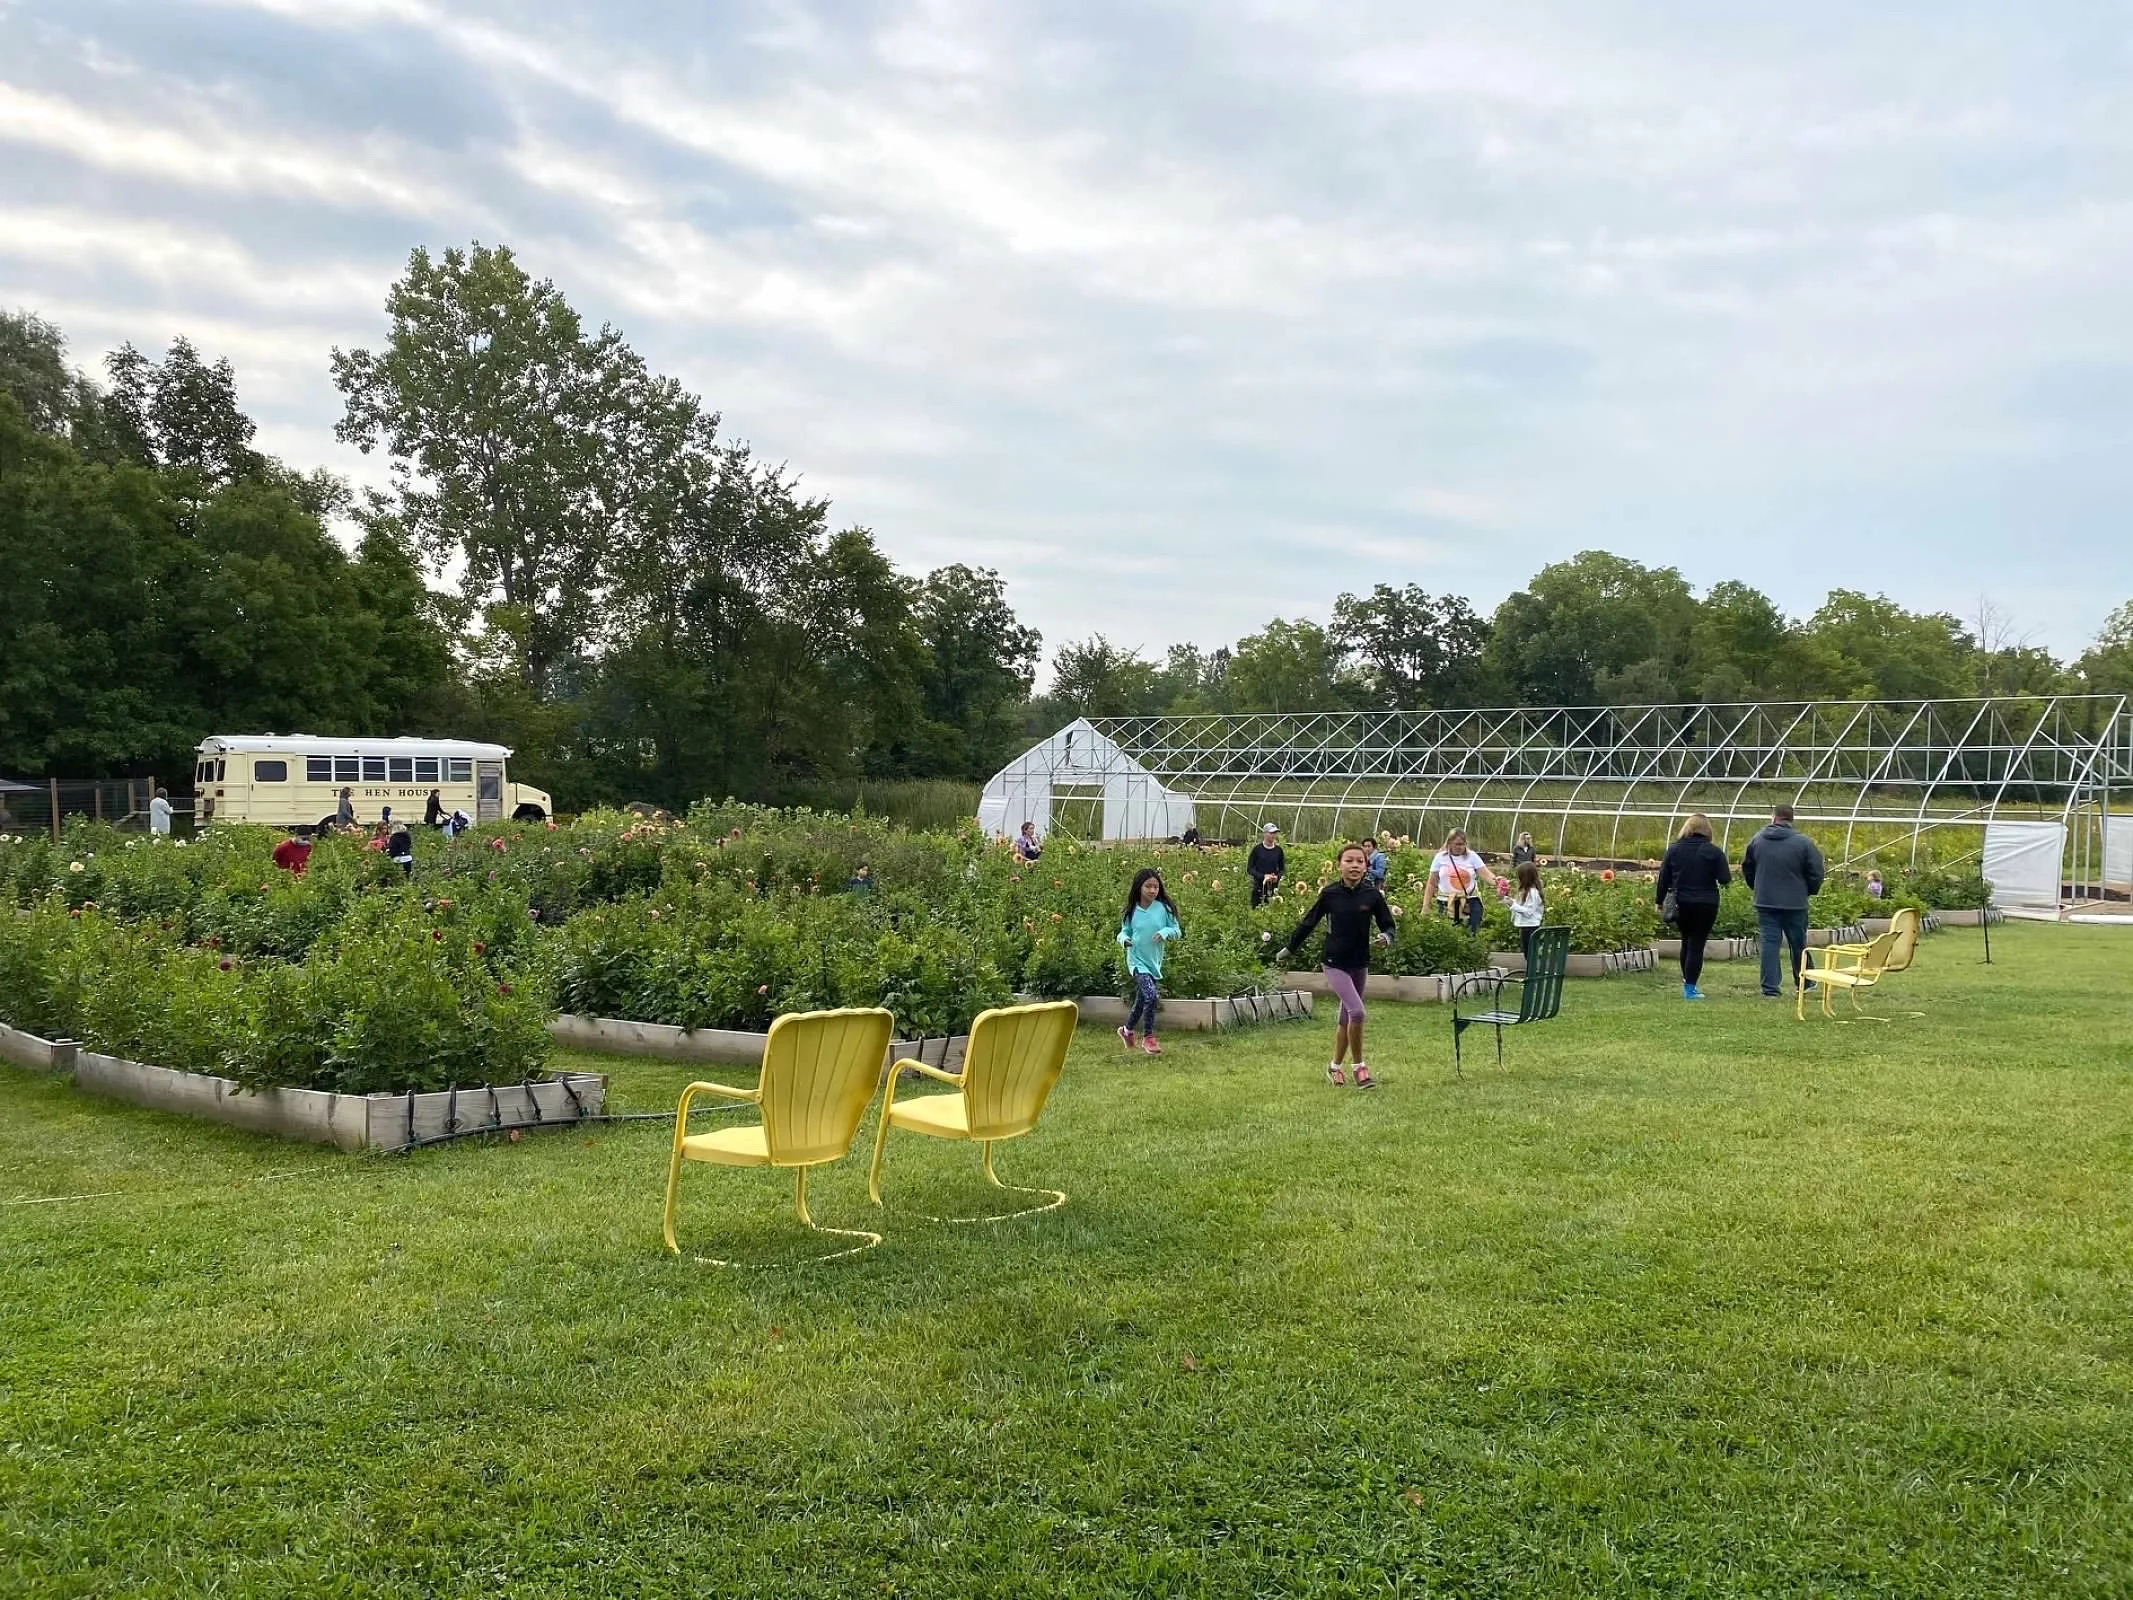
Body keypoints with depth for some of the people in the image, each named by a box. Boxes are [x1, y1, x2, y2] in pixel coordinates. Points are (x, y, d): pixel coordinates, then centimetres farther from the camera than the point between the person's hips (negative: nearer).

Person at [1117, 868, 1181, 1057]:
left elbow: (1176, 930, 1)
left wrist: (1165, 932, -20)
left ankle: (1128, 1030, 42)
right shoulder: (1132, 911, -5)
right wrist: (1124, 939, -16)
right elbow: (1124, 931, 6)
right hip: (1137, 960, -3)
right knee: (1151, 996, -21)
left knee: (1141, 1001, 16)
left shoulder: (1164, 908, -5)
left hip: (1155, 961, 3)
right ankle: (1148, 1037, -3)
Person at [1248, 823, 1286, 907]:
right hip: (1258, 888, -2)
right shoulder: (1257, 849, -3)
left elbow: (1282, 869, 13)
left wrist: (1277, 876, -9)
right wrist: (1263, 876, -15)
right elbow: (1249, 869, -2)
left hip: (1273, 888, 2)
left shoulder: (1278, 850, 5)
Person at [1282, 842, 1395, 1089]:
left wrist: (1386, 937, -20)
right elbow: (1309, 922, 4)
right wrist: (1289, 948, 13)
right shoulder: (1329, 893, -8)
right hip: (1334, 963, -3)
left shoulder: (1372, 895, -5)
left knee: (1346, 1018, 14)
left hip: (1359, 964, 3)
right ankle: (1359, 1067, -3)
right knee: (1356, 1011, -19)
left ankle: (1335, 1068, 31)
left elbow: (1388, 925, 3)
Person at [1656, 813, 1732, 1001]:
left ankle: (1687, 983, 25)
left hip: (1681, 904, 3)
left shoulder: (1674, 849, 0)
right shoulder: (1713, 851, -8)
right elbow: (1725, 879, -10)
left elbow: (1663, 877, 2)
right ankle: (1690, 988, -1)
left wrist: (1660, 900, 11)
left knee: (1686, 941, 19)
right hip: (1705, 905, -3)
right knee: (1697, 945, 0)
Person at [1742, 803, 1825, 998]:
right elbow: (1816, 873, -6)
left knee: (1769, 943, 2)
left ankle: (1769, 988, -2)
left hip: (1765, 902, 1)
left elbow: (1747, 869, 11)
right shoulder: (1803, 843, -9)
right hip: (1795, 903, -1)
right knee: (1799, 944, 13)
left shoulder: (1757, 840, 1)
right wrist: (1810, 892, 13)